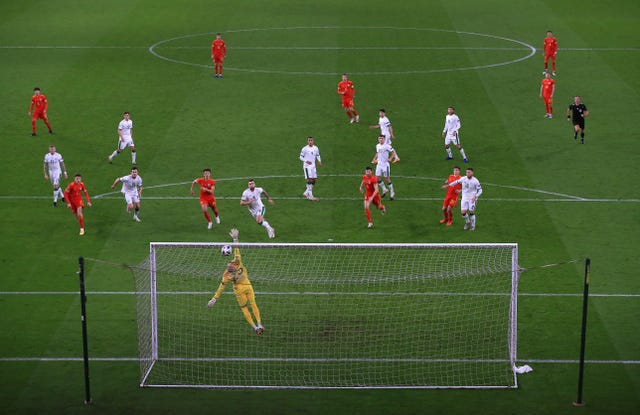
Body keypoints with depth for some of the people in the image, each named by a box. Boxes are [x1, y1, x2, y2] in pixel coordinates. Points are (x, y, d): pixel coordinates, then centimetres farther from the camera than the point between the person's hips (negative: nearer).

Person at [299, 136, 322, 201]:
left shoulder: (316, 148, 5)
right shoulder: (304, 149, -10)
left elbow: (318, 155, 17)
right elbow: (301, 157, -5)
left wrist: (319, 161, -2)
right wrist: (306, 161, -22)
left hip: (313, 166, 6)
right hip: (307, 166, -6)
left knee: (314, 180, 7)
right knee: (309, 180, -12)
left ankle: (306, 193, 23)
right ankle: (310, 196, -10)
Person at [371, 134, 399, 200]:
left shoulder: (387, 146, -14)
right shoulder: (377, 146, 7)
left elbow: (393, 152, -11)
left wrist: (390, 159, -24)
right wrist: (374, 159, 16)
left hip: (385, 164, -6)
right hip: (379, 164, 6)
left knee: (387, 179, 0)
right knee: (377, 178, 0)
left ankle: (392, 192, 15)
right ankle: (384, 190, 21)